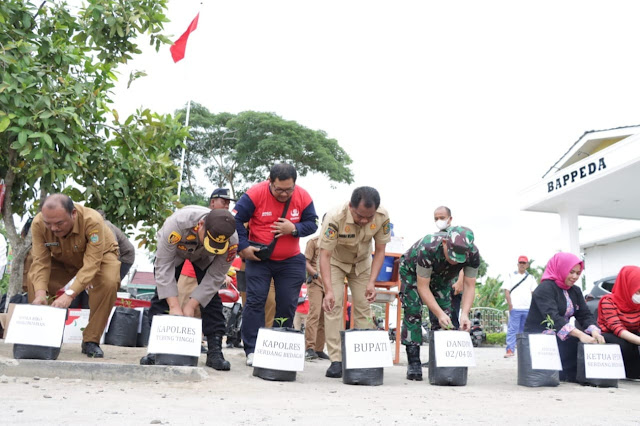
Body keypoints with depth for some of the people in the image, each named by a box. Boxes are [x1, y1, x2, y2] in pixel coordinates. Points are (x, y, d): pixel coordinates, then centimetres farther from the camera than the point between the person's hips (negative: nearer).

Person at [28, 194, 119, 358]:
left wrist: (69, 294, -53)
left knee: (108, 283, -32)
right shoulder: (38, 224, -30)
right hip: (62, 259, 4)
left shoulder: (92, 220, -42)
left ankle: (91, 341, -16)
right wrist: (40, 293, -45)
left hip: (99, 254, -3)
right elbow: (41, 261, -29)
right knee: (35, 281, -20)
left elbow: (91, 264, -43)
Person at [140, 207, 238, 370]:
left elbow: (215, 277, -26)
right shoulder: (176, 223, -46)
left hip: (204, 257, 1)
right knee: (162, 293, -10)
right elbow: (164, 266, -37)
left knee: (210, 296, -11)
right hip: (172, 249, 0)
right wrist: (174, 306, -39)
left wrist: (191, 305, -29)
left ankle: (215, 350, -5)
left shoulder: (232, 241, -38)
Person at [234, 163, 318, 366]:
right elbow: (236, 219, -10)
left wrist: (294, 229, -20)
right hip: (258, 258, -2)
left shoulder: (303, 197, -10)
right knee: (255, 301, -6)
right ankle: (252, 350, 2)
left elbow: (312, 224, -1)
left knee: (288, 304, 5)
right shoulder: (256, 193, -16)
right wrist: (243, 246, -15)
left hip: (290, 261, 2)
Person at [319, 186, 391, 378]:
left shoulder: (382, 217, -27)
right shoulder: (335, 218, -37)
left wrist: (371, 282, -25)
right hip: (335, 261, -2)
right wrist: (328, 291, -44)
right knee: (333, 305, -13)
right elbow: (324, 255, -35)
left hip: (362, 263, 3)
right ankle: (336, 360, -9)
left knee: (363, 307, -3)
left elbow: (379, 251, -16)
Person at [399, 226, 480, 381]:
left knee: (445, 313, -9)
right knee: (413, 313, -15)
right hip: (412, 270, -4)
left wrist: (464, 314, -36)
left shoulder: (473, 254, -32)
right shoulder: (428, 248, -44)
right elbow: (423, 286, -37)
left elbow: (469, 286, -24)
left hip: (442, 275, 4)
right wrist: (439, 313, -43)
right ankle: (414, 364, -10)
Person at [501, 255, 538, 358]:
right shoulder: (511, 276, 7)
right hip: (515, 308, -3)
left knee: (525, 330, 8)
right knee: (512, 329, -7)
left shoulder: (531, 277, 16)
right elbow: (506, 291, 1)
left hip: (528, 308, 3)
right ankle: (510, 350, -8)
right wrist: (510, 305, -8)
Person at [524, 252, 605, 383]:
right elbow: (553, 318, -25)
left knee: (593, 340, -16)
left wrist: (594, 331, -19)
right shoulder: (545, 288, -12)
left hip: (559, 338, 8)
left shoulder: (575, 291, 13)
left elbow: (585, 315, 3)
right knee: (583, 342, -27)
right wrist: (580, 335, -36)